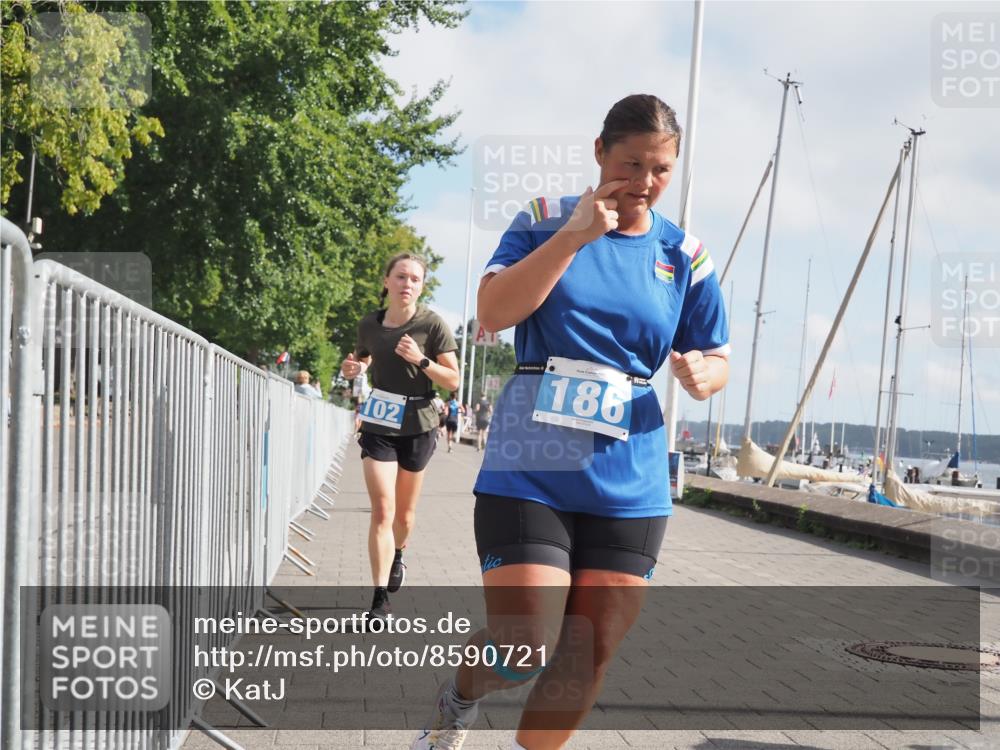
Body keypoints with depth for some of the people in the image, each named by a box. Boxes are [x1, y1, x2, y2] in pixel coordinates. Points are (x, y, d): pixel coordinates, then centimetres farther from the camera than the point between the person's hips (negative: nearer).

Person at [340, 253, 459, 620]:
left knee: (404, 512, 14)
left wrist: (420, 360, -23)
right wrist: (354, 368, -4)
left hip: (417, 427, -1)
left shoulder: (432, 324, -9)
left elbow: (453, 380, -8)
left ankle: (397, 555, 47)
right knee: (382, 511, -11)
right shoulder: (369, 324, -1)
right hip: (378, 427, 1)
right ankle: (380, 599, -10)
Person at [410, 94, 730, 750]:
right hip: (530, 469, -3)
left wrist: (703, 376, -10)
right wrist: (574, 234, -17)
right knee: (524, 647, -8)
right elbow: (494, 312, -11)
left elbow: (717, 360, 14)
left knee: (591, 654, 4)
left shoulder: (684, 255, 8)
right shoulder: (547, 220, 2)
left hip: (629, 481, 3)